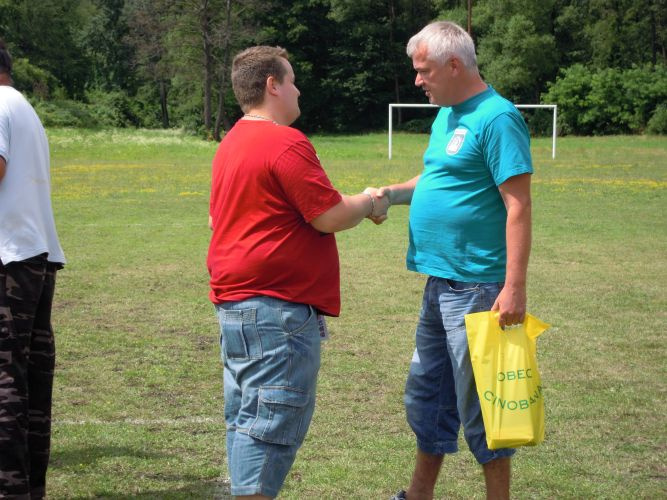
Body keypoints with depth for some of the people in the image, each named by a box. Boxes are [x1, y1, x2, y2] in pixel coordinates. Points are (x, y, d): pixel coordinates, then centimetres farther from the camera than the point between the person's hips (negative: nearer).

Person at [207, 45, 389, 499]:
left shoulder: (232, 143, 15)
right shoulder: (286, 143, -15)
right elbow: (331, 216, -17)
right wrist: (369, 204, 3)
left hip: (233, 302, 10)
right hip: (278, 307, -10)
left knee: (248, 418, 15)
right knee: (274, 421, -6)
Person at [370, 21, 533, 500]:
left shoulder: (497, 118, -16)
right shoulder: (446, 115, 13)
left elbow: (518, 205, -20)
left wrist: (515, 287, -24)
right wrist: (392, 193, 6)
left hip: (475, 287, -10)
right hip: (439, 282, 10)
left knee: (480, 406, -1)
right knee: (427, 394, 18)